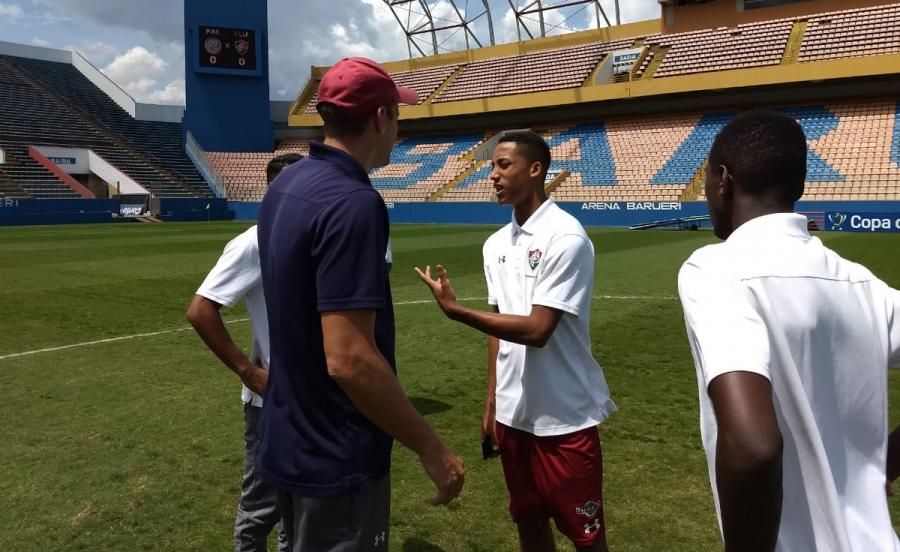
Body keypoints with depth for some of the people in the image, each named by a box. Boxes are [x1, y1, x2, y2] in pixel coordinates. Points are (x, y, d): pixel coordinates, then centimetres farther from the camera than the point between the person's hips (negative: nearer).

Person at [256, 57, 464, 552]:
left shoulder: (285, 186, 4)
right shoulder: (352, 202, -25)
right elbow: (349, 360, -29)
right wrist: (431, 449, -20)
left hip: (288, 441, 9)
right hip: (336, 458, -9)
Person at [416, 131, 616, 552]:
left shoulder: (566, 237, -16)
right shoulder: (496, 245, 7)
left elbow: (536, 330, -22)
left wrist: (454, 309, -21)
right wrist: (492, 401, 10)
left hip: (565, 416, -7)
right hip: (513, 413, 7)